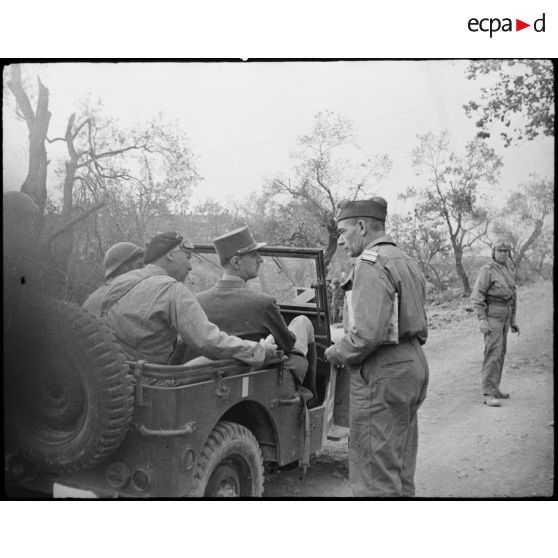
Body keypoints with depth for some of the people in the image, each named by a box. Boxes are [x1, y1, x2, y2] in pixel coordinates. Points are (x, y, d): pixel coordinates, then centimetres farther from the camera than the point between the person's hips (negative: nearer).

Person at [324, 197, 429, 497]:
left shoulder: (372, 264, -15)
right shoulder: (406, 261, 17)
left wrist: (338, 353, -8)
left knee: (375, 475, -2)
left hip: (382, 374, -10)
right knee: (400, 470, 18)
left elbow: (368, 332, -26)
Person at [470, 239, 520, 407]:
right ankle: (489, 395, -15)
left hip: (504, 317, 9)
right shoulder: (486, 270, -13)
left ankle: (493, 389, 22)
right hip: (491, 317, -9)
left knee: (499, 353, 13)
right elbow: (477, 297, -18)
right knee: (493, 354, -15)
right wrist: (482, 320, -26)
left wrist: (513, 320, 19)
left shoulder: (507, 271, 14)